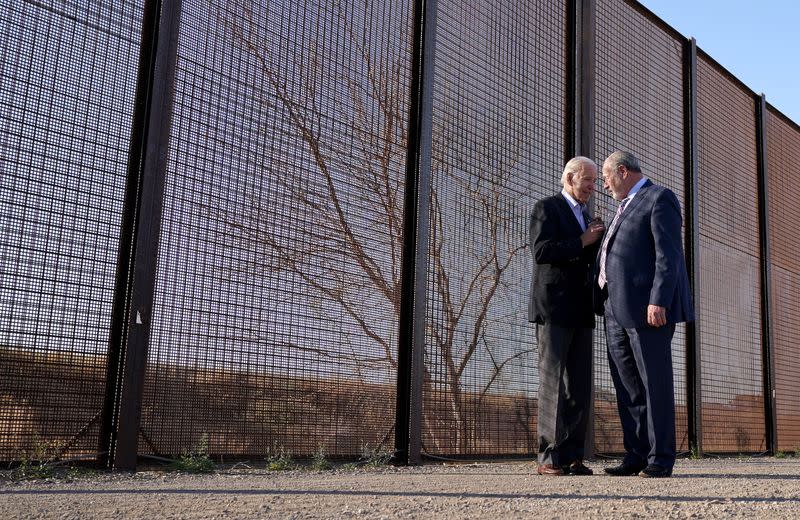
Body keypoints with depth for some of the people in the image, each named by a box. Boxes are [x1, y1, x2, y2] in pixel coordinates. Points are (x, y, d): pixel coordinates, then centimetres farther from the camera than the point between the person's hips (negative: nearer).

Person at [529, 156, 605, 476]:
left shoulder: (585, 218, 24)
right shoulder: (547, 208, 0)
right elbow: (542, 251, -14)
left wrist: (597, 241, 6)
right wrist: (582, 242, -12)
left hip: (580, 311, 7)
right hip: (553, 308, -7)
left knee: (580, 386, 2)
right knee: (553, 383, -8)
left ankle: (572, 457, 5)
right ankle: (549, 459, -6)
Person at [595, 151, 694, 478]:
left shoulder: (659, 199, -5)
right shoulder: (626, 206, 24)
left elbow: (668, 254, -15)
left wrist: (659, 301, -23)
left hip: (648, 307, -9)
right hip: (617, 309, 9)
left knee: (655, 383, -2)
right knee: (627, 388, 7)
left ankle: (660, 460, 4)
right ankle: (636, 456, 13)